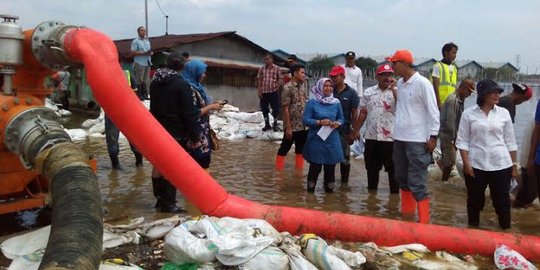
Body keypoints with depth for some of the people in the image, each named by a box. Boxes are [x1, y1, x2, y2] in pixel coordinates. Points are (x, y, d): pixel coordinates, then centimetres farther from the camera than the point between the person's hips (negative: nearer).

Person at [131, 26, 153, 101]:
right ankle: (139, 95, 1)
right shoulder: (135, 41, -2)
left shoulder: (147, 41, 19)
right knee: (139, 80, -5)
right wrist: (143, 53, -17)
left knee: (146, 80, 7)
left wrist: (151, 53, -1)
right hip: (140, 64, -6)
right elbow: (132, 52, -11)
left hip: (147, 63, 6)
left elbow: (150, 51, 25)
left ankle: (145, 94, 13)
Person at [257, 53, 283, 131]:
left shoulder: (276, 68, 1)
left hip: (273, 92, -3)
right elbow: (259, 80, 7)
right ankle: (267, 124, 22)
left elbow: (280, 78, 4)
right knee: (264, 108, 8)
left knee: (275, 108, -1)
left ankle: (275, 124, 14)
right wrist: (259, 90, 1)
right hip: (263, 92, 3)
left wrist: (277, 86, -13)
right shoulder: (261, 69, 7)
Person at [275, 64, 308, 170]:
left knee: (301, 148, 15)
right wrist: (288, 127, -17)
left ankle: (299, 169, 27)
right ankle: (279, 169, 16)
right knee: (285, 148, 5)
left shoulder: (303, 86, 8)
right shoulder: (288, 88, -14)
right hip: (292, 126, -7)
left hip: (303, 125, 7)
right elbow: (285, 109, -15)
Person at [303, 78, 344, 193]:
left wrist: (338, 123, -7)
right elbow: (306, 120, -7)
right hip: (316, 140, -3)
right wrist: (319, 122, -20)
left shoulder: (336, 103, 6)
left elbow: (341, 118, 15)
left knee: (330, 167, 10)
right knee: (315, 167, 2)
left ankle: (329, 188, 27)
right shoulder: (312, 103, -5)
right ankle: (310, 189, 20)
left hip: (332, 141, 3)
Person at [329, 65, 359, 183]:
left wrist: (352, 131, -7)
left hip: (344, 130, -2)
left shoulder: (351, 93, -2)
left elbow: (354, 113, -3)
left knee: (345, 158, 8)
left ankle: (344, 182, 20)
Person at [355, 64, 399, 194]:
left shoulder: (395, 91, 0)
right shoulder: (369, 92, 8)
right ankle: (371, 189, 27)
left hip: (390, 137, -3)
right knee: (371, 166, 13)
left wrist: (393, 89, -16)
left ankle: (395, 192, 15)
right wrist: (357, 129, 8)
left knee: (392, 167, 4)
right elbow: (363, 112, 11)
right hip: (371, 136, 3)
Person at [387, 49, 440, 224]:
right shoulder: (400, 83, 8)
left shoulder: (422, 83, -11)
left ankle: (423, 221, 2)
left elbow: (433, 111, -10)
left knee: (416, 183, -7)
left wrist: (433, 136, -12)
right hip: (399, 138, 8)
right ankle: (407, 212, 31)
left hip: (417, 140, -7)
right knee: (402, 178, 16)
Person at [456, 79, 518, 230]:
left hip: (501, 165, 1)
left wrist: (514, 164, 8)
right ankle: (473, 227, 28)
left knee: (502, 198, 8)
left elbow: (510, 141, 8)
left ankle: (505, 228, 24)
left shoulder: (504, 113, 3)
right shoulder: (469, 113, -2)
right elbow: (462, 140, -2)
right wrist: (466, 163, -9)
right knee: (474, 199, 9)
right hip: (476, 165, -1)